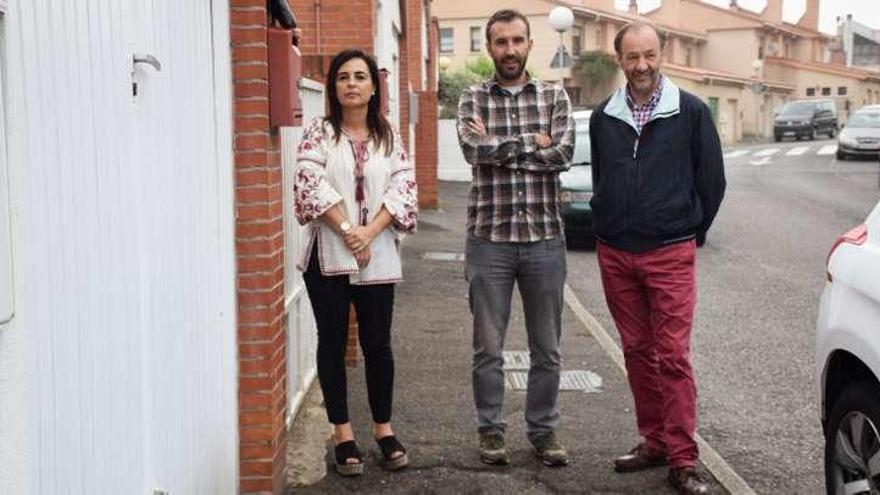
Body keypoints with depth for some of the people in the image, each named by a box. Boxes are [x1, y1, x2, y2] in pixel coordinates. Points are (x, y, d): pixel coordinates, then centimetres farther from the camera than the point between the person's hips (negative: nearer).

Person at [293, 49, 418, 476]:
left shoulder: (389, 136, 9)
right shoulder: (319, 132, 1)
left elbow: (403, 188, -1)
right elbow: (309, 185, -11)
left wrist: (370, 232, -13)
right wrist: (346, 230, -16)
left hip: (378, 257, 2)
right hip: (328, 256, -1)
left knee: (378, 343, 6)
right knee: (333, 342, 5)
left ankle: (384, 428, 21)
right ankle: (342, 432, 15)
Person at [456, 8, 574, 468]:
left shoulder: (553, 96, 6)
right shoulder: (473, 98, 4)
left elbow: (563, 154, -10)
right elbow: (475, 150, -15)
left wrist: (499, 146, -10)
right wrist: (532, 143, -9)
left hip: (545, 239, 1)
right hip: (489, 238, -1)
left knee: (546, 348, 9)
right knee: (488, 347, 7)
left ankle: (543, 430, 23)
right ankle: (491, 430, 21)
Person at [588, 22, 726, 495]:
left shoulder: (691, 111, -4)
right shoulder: (603, 117, 7)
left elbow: (712, 180, 3)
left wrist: (689, 231, 8)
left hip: (670, 255, -4)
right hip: (614, 255, 4)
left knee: (673, 357, -5)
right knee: (637, 352, 10)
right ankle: (653, 442, 22)